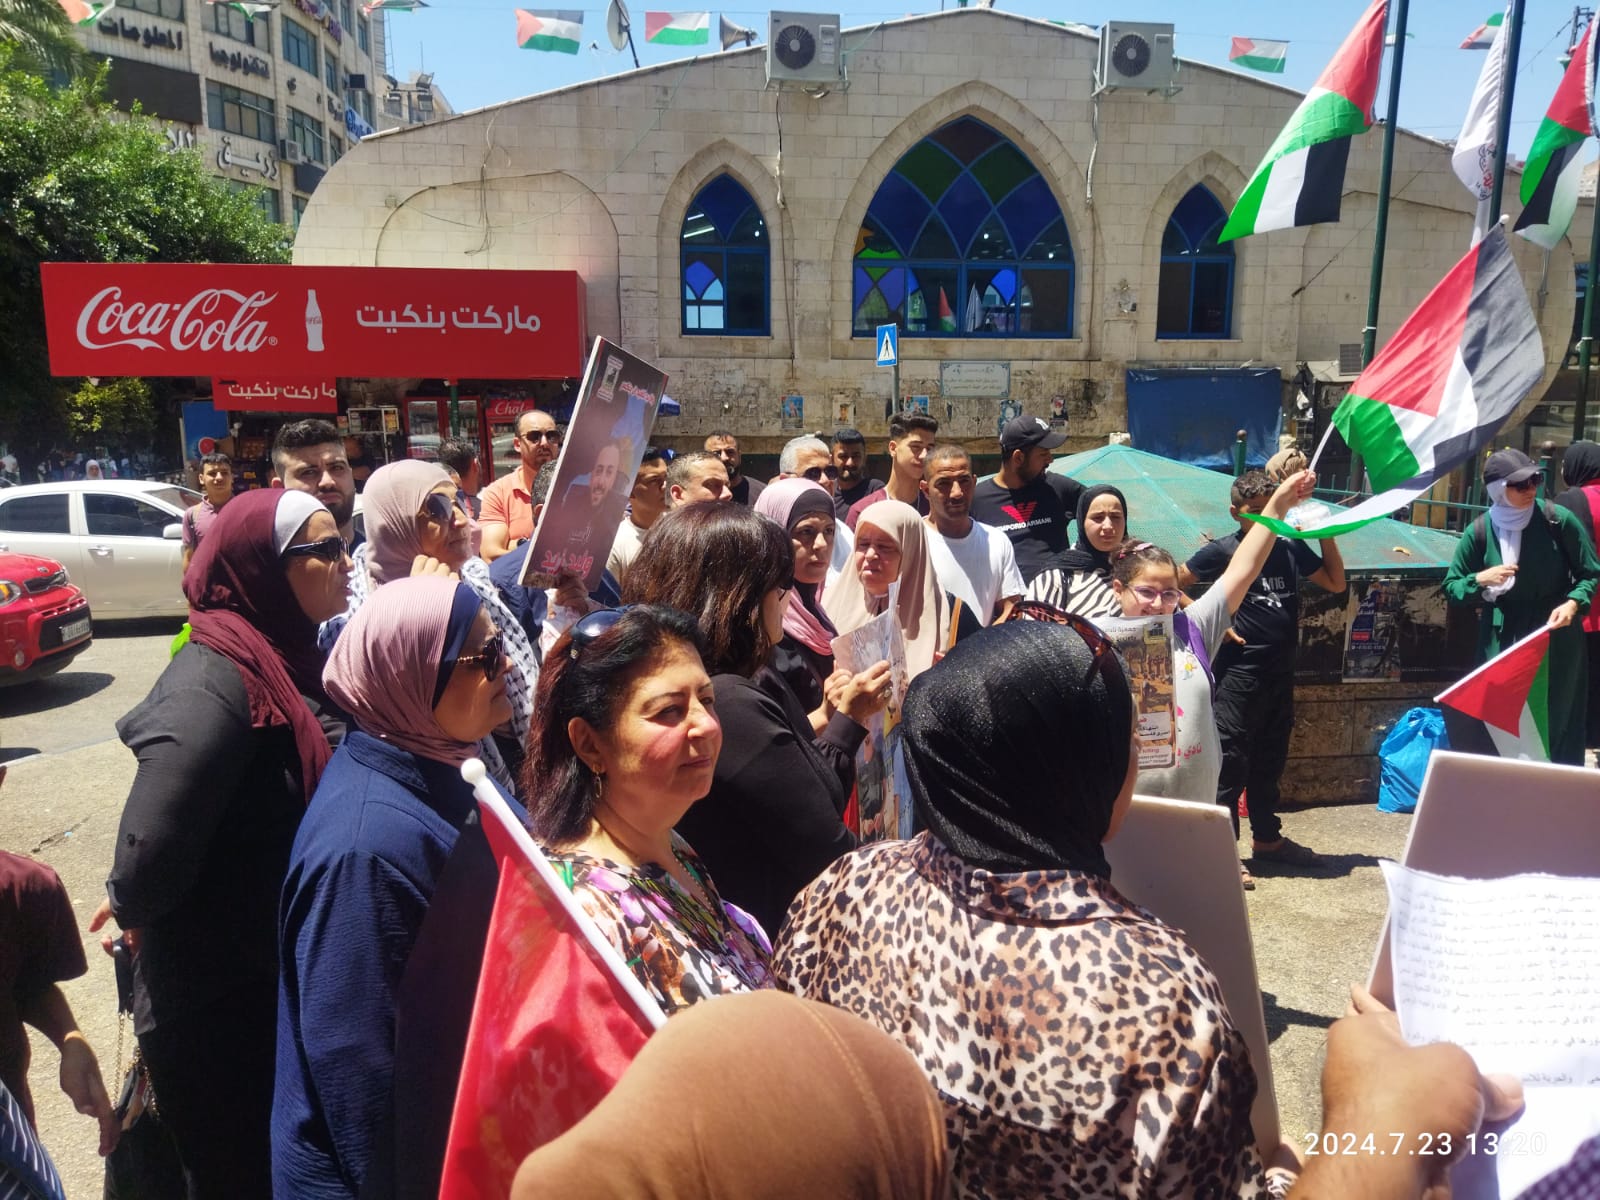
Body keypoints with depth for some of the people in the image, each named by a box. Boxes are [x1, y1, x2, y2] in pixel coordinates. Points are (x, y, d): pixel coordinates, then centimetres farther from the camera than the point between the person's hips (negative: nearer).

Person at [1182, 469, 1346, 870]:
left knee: (1270, 762, 18)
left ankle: (1267, 838, 32)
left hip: (1281, 673, 6)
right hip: (1238, 674, -5)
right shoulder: (1223, 551, -7)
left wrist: (1326, 534, 4)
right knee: (1230, 764, -1)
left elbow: (1336, 583, 16)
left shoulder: (1291, 548, 7)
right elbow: (1172, 585, -5)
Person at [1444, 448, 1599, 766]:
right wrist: (1480, 580, -16)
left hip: (1556, 639, -1)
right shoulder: (1480, 531, -6)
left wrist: (1573, 604, -17)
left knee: (1558, 724, 4)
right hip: (1503, 640, 1)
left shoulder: (1558, 519, -10)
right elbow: (1451, 585, 4)